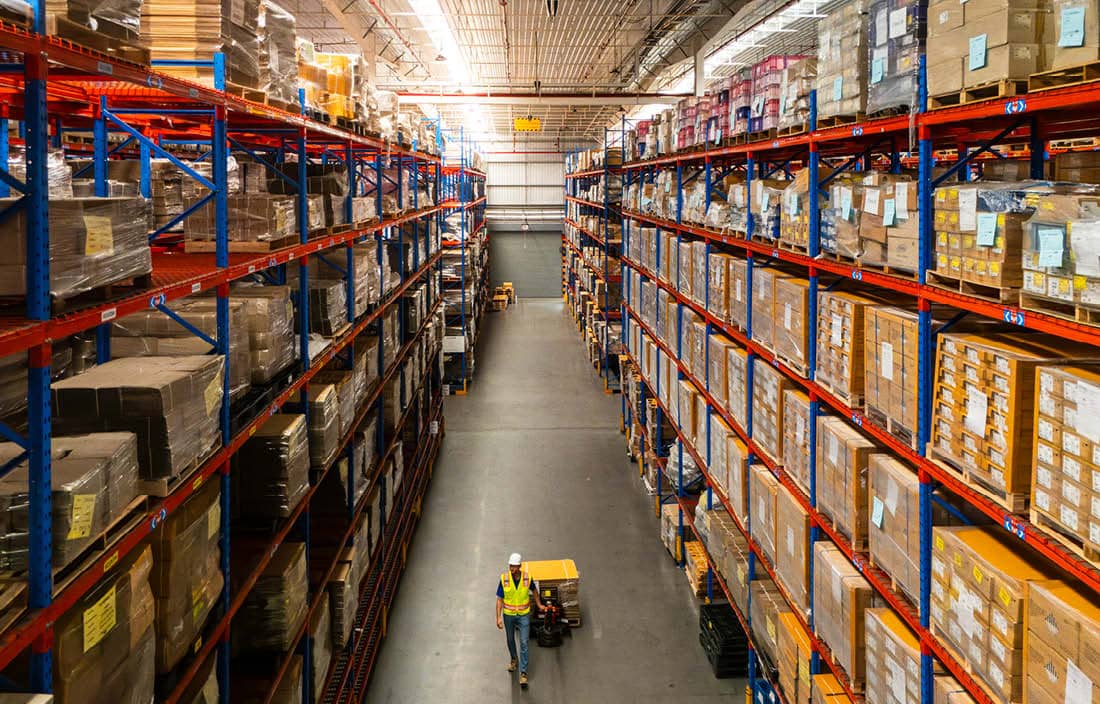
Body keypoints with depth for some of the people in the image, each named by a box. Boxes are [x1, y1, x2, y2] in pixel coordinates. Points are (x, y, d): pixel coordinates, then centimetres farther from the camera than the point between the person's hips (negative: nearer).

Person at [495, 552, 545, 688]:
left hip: (524, 615, -1)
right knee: (510, 640, 20)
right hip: (508, 615, 1)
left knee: (524, 643, -5)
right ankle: (513, 659, 48)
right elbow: (499, 599, -10)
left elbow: (534, 590, 8)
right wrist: (498, 617, -15)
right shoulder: (504, 579, -17)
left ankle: (523, 673, -1)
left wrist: (539, 605, 16)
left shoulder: (527, 577, -15)